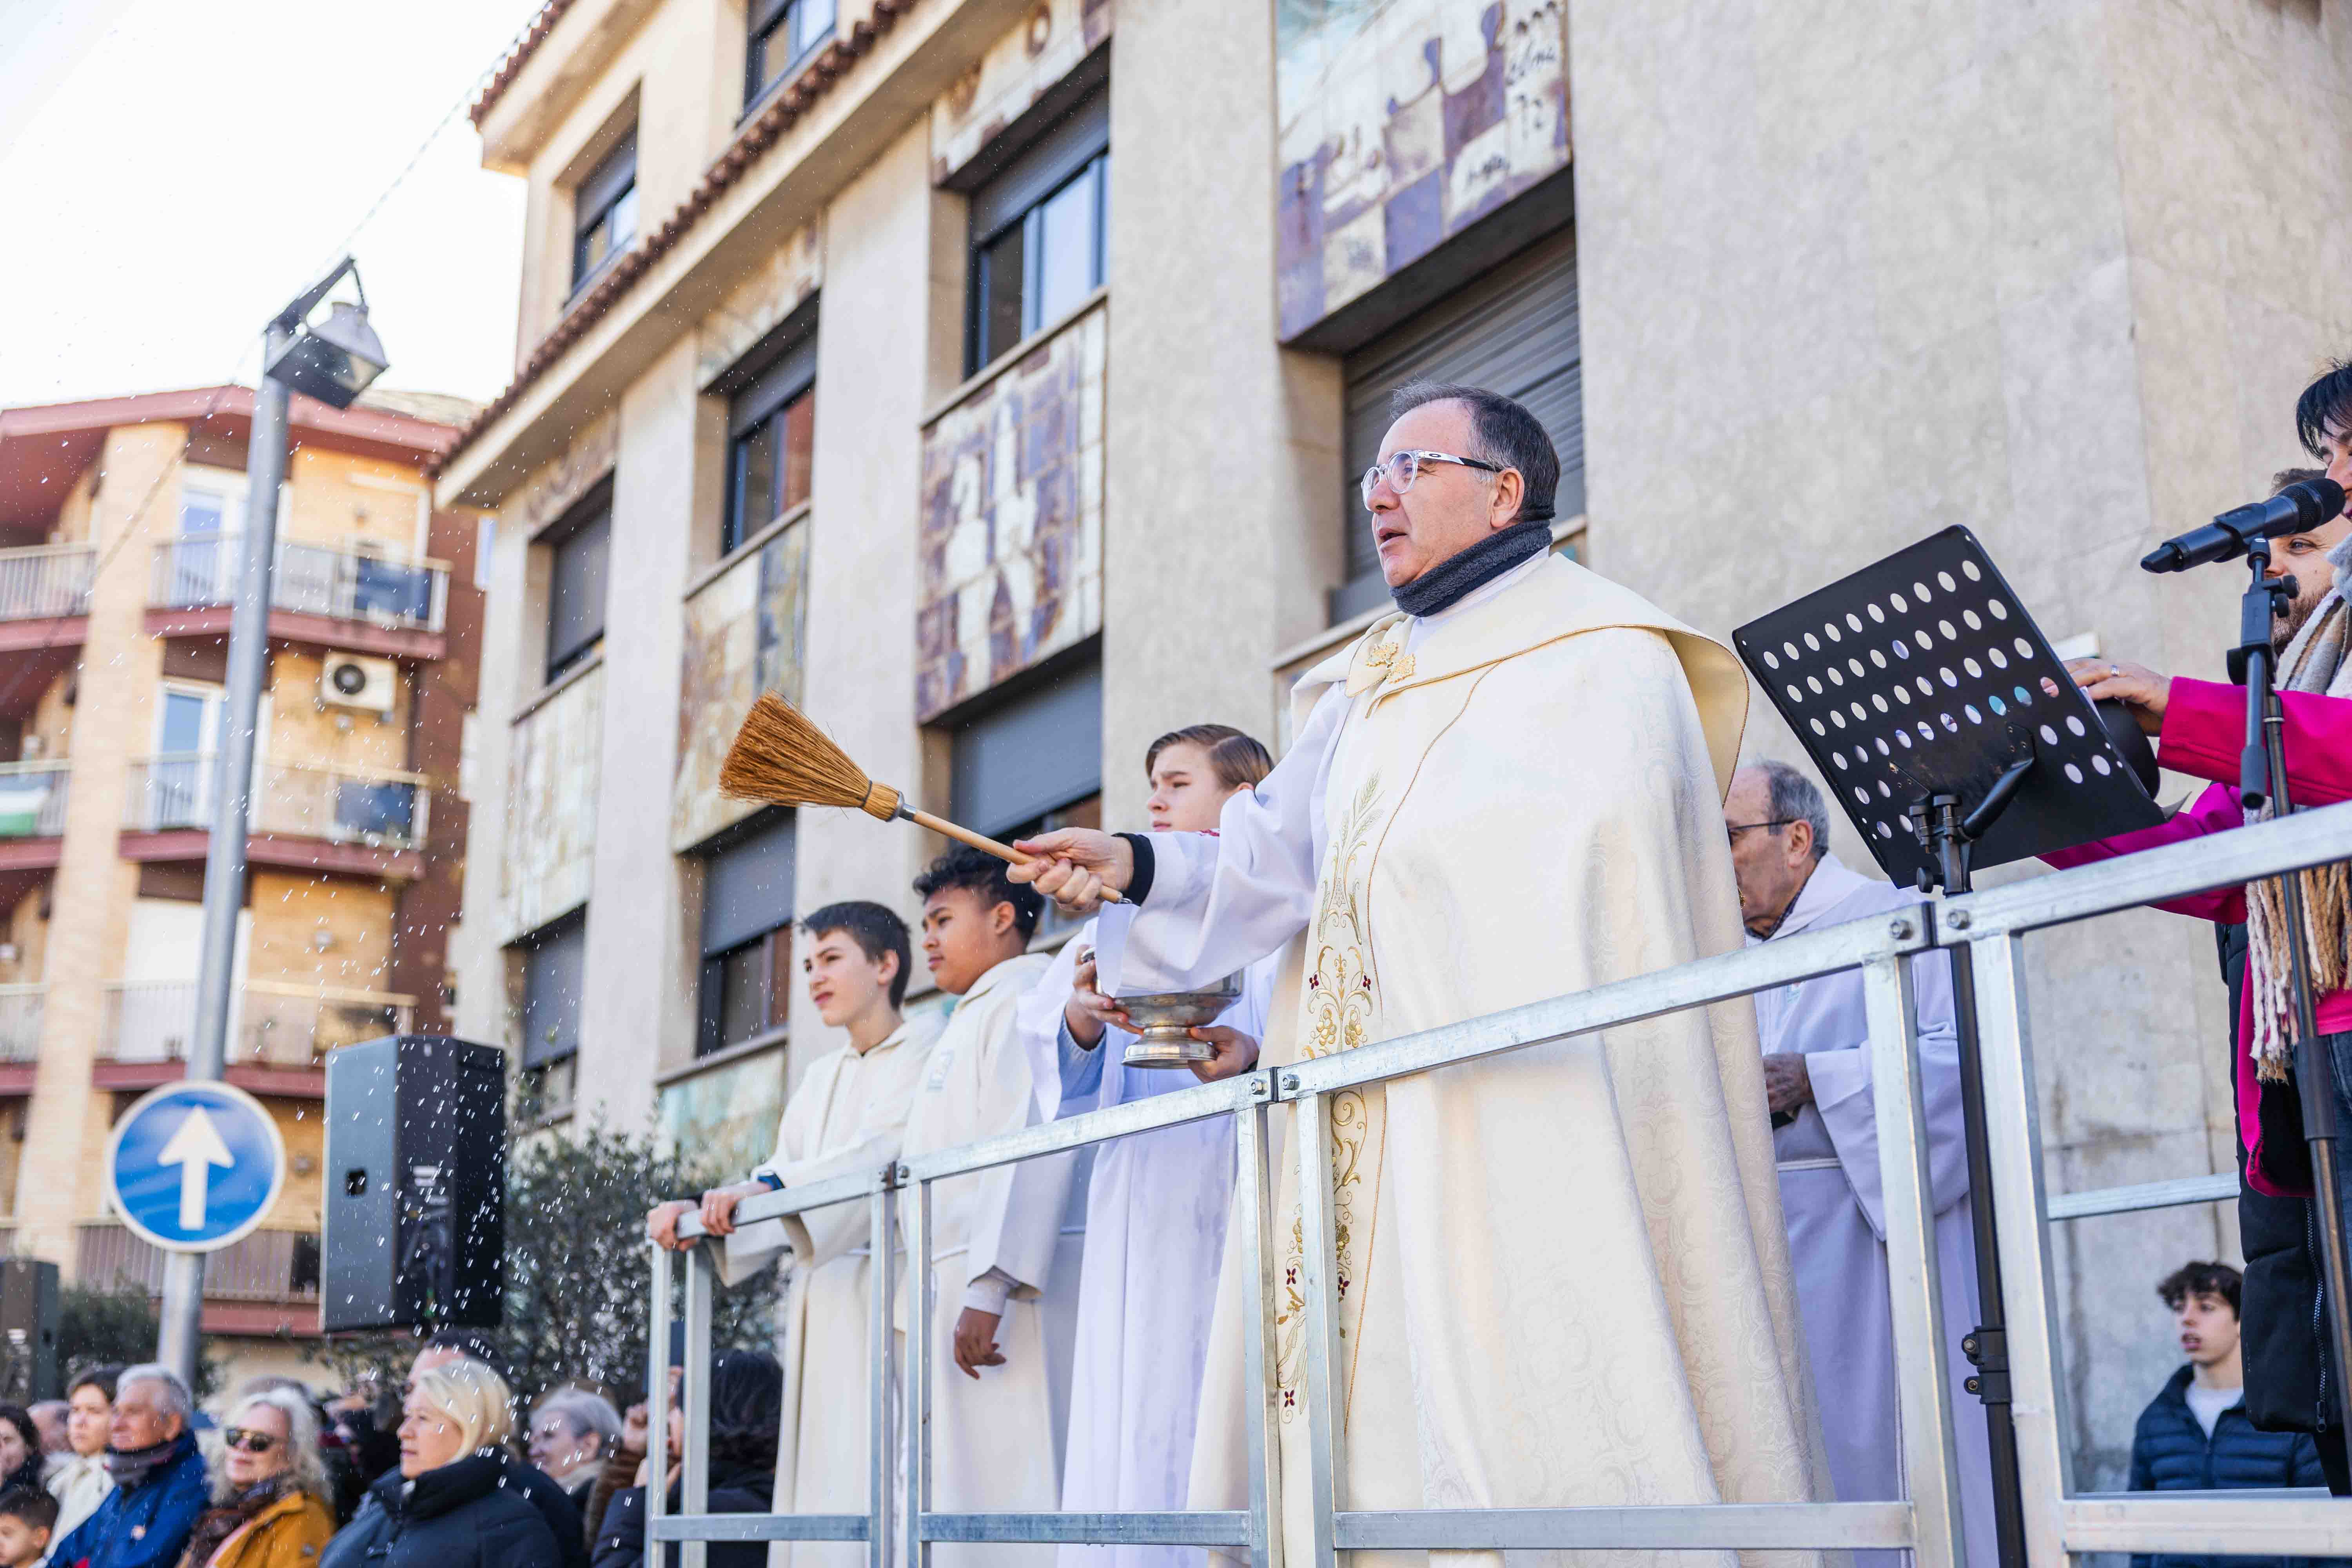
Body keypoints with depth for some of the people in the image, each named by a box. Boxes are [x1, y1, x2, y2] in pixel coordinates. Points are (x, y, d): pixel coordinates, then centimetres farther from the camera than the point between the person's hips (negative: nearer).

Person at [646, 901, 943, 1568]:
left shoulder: (927, 1052, 0)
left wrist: (766, 1186, -26)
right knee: (821, 1482, 2)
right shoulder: (821, 1077, 24)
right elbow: (784, 1179, 18)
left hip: (887, 1293, -7)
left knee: (872, 1478, -15)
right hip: (823, 1299, 7)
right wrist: (702, 1209, -1)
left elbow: (887, 1150, -16)